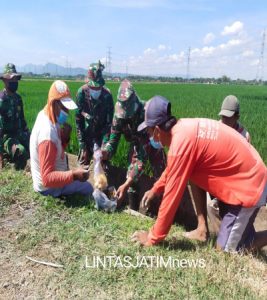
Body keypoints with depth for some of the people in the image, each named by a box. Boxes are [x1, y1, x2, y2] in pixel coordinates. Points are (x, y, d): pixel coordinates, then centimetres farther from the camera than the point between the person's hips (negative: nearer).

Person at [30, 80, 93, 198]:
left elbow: (59, 149, 8)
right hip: (48, 187, -9)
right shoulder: (47, 132, -31)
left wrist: (65, 137, -10)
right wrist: (73, 175, -43)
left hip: (51, 176, 9)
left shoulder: (45, 115, -3)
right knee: (88, 188, -8)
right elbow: (47, 178, -32)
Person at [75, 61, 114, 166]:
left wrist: (105, 142, -16)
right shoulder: (82, 92, -15)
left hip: (101, 133, 0)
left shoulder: (107, 95, -17)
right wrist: (81, 142, -10)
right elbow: (78, 119, -10)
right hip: (86, 133, 1)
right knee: (84, 161, 5)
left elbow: (109, 121, -12)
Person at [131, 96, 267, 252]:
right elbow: (172, 169, 19)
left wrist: (153, 238, -8)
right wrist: (155, 189, 25)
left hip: (249, 188, -8)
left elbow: (172, 196, -19)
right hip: (252, 174, 8)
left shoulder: (182, 143, -26)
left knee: (226, 248, 2)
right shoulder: (185, 127, 0)